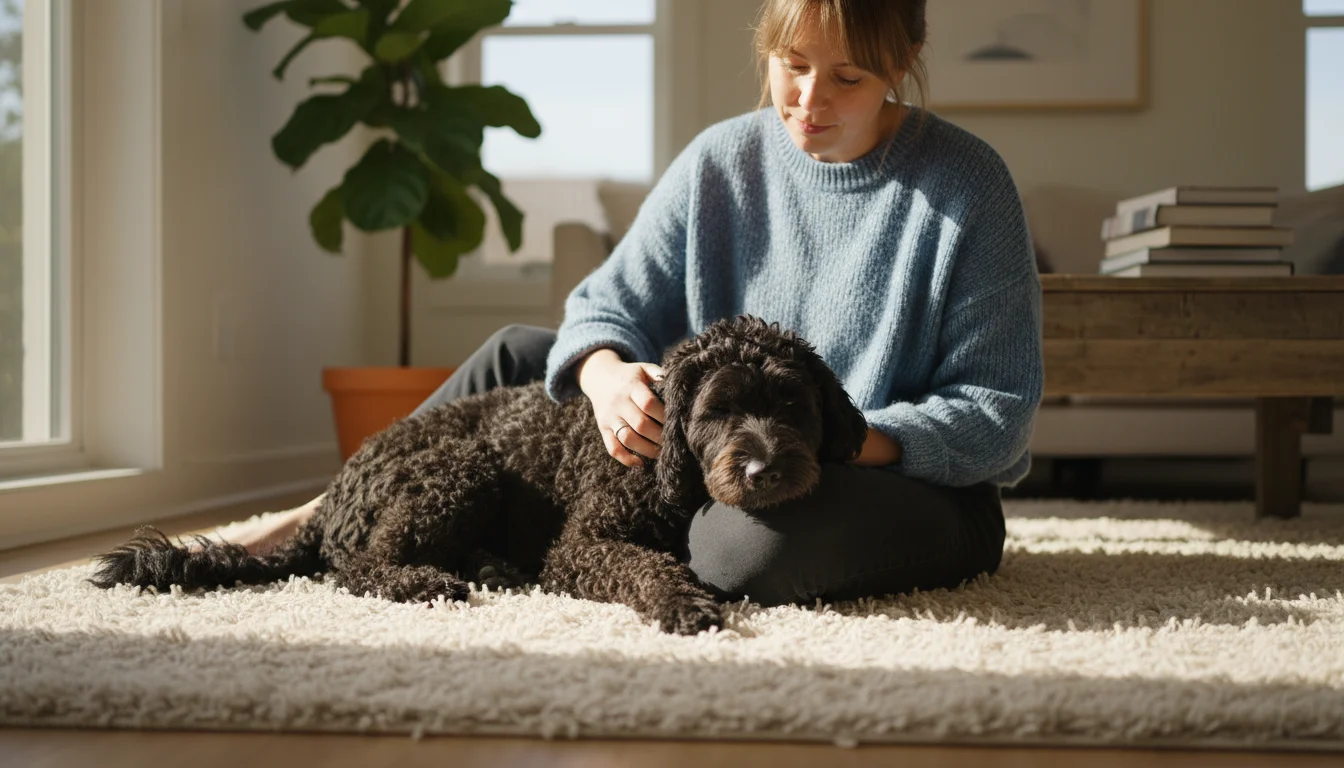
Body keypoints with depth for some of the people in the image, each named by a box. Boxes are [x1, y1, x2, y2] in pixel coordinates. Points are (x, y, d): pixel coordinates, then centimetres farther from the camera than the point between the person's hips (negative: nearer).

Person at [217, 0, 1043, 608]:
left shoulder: (967, 186, -13)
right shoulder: (721, 161, 0)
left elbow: (998, 409, -13)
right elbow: (609, 304, 2)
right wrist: (605, 374, -23)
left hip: (918, 487, -5)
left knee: (751, 541, -39)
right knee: (518, 355, 0)